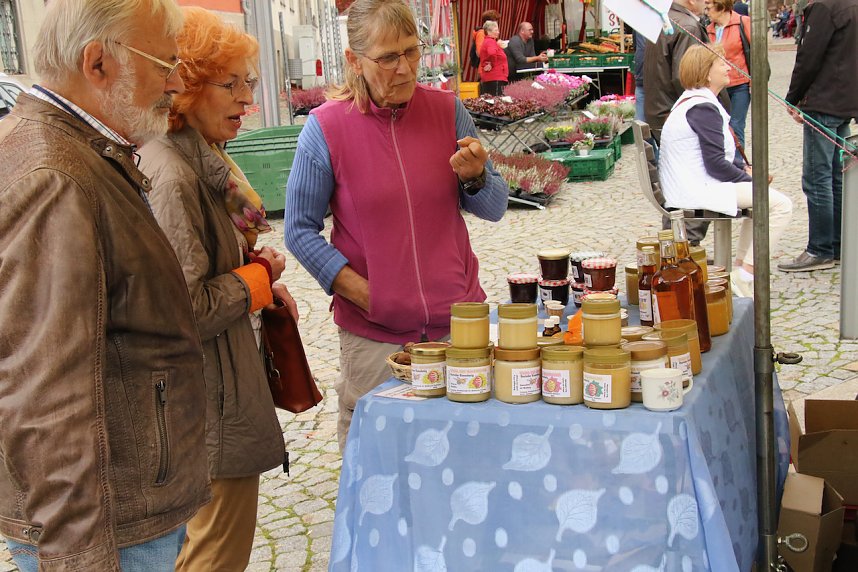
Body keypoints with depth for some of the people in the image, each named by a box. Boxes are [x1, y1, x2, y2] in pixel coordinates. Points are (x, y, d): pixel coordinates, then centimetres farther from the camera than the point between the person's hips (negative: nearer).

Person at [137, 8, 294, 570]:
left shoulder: (201, 159, 9)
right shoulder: (170, 175, -24)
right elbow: (186, 310, -28)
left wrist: (256, 275, 4)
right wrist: (256, 280, -12)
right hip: (212, 403, -10)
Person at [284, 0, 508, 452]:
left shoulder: (447, 109, 0)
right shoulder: (326, 127, -8)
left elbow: (495, 208, 6)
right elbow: (301, 231, -4)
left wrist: (474, 177, -16)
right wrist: (364, 294, -11)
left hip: (457, 322, 3)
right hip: (373, 335, -2)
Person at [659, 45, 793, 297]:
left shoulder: (691, 100, 16)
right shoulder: (704, 108, -17)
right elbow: (716, 165, -20)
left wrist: (745, 168, 11)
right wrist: (751, 180, -7)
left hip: (689, 185, 11)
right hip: (697, 190, -11)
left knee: (762, 197, 26)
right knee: (781, 205, -14)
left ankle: (741, 266, 23)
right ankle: (745, 278, -12)